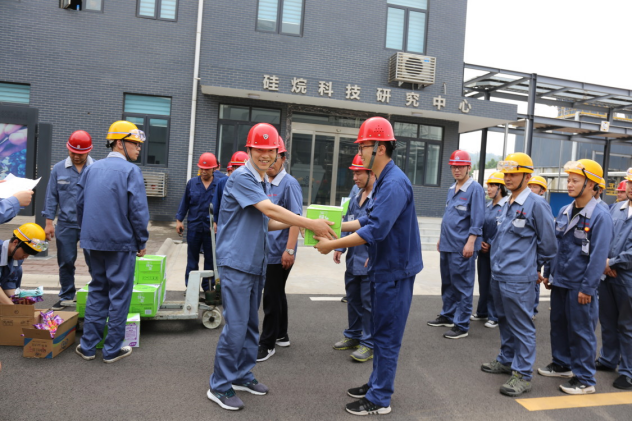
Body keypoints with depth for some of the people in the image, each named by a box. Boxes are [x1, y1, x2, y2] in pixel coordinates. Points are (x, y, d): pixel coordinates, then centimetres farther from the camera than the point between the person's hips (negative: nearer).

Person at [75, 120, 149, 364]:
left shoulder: (92, 168, 10)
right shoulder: (130, 171, -11)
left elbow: (80, 204, 14)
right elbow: (138, 210, -15)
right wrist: (141, 242, -5)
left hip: (94, 241, 7)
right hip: (121, 243, -6)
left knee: (97, 291, 16)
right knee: (119, 294, 4)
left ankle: (88, 346, 20)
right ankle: (112, 349, 11)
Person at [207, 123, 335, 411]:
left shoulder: (262, 182, 15)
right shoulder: (242, 177, -12)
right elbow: (270, 209, -22)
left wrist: (295, 224, 3)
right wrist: (312, 224, -21)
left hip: (256, 263, 9)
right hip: (236, 262, -9)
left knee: (251, 324, 14)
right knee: (235, 326, -6)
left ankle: (242, 375, 28)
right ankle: (219, 386, 8)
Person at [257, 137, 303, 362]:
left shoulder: (289, 184, -12)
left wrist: (289, 250, -21)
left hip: (279, 252, -8)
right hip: (265, 250, 8)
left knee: (272, 296, -1)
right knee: (276, 293, 18)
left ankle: (267, 343, 10)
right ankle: (281, 335, 32)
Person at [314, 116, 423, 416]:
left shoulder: (394, 183, -22)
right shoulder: (383, 181, 10)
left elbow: (375, 230, -28)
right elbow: (370, 220, 15)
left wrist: (332, 245, -24)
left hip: (394, 271, -10)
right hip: (383, 268, 10)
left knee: (386, 335, 2)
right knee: (380, 332, 20)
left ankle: (380, 400, 15)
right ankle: (377, 383, 35)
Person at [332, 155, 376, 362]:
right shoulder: (356, 197, 12)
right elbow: (346, 224, 18)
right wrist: (340, 248, 11)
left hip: (369, 261, -8)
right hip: (353, 259, 8)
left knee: (368, 303, 2)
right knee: (353, 299, 18)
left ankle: (369, 344, 15)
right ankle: (353, 336, 34)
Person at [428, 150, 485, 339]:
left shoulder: (475, 189, -10)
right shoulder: (451, 189, 15)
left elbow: (477, 219, -15)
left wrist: (470, 242, -19)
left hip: (462, 247, -8)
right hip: (446, 245, 8)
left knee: (462, 286, -1)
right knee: (447, 282, 17)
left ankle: (461, 325, 7)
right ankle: (447, 315, 31)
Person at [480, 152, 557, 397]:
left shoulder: (536, 205, -12)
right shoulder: (507, 205, 11)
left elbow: (548, 243, -7)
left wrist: (533, 266, 4)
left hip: (518, 279, -8)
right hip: (498, 274, 8)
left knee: (522, 326, 1)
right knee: (505, 321, 20)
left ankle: (523, 374, 12)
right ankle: (507, 360, 36)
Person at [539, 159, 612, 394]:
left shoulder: (600, 216, -14)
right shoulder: (564, 212, 8)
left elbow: (599, 255, -17)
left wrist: (587, 287, -18)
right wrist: (548, 272, 15)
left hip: (580, 286, -7)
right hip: (559, 281, 7)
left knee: (581, 331, 2)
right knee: (558, 324, 18)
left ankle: (585, 379, 15)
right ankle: (562, 365, 35)